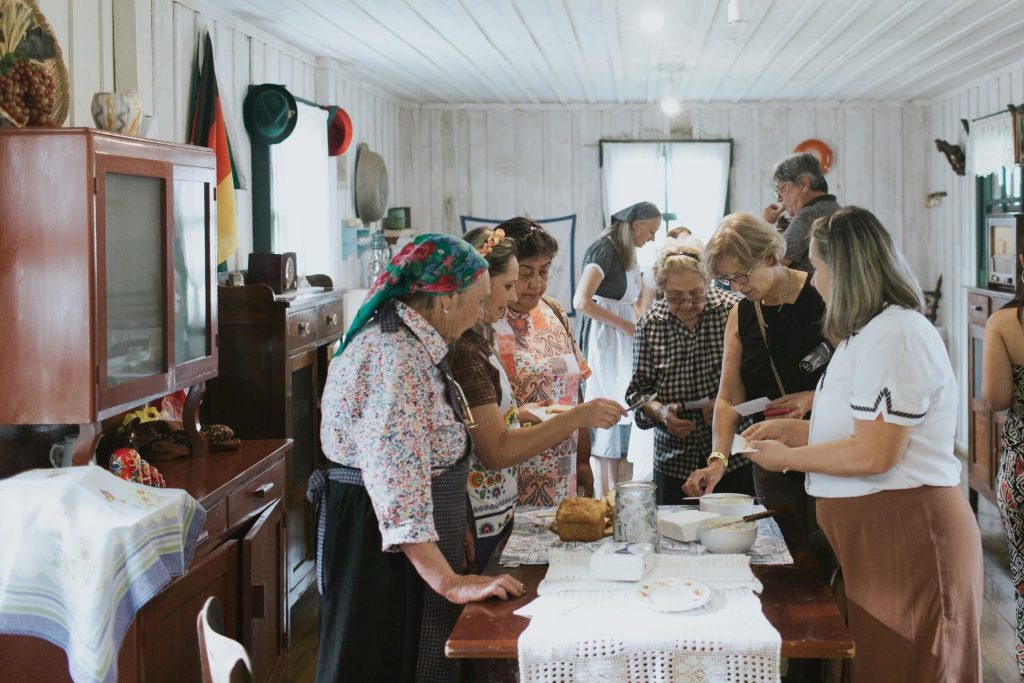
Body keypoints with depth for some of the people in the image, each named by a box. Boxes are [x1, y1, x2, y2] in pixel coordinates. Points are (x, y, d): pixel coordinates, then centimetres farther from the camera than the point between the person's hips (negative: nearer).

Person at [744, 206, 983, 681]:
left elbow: (873, 453, -22)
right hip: (872, 531, 10)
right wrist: (792, 430, 14)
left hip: (903, 533, -10)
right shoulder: (871, 332, 18)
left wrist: (787, 458, -11)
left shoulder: (895, 336, -17)